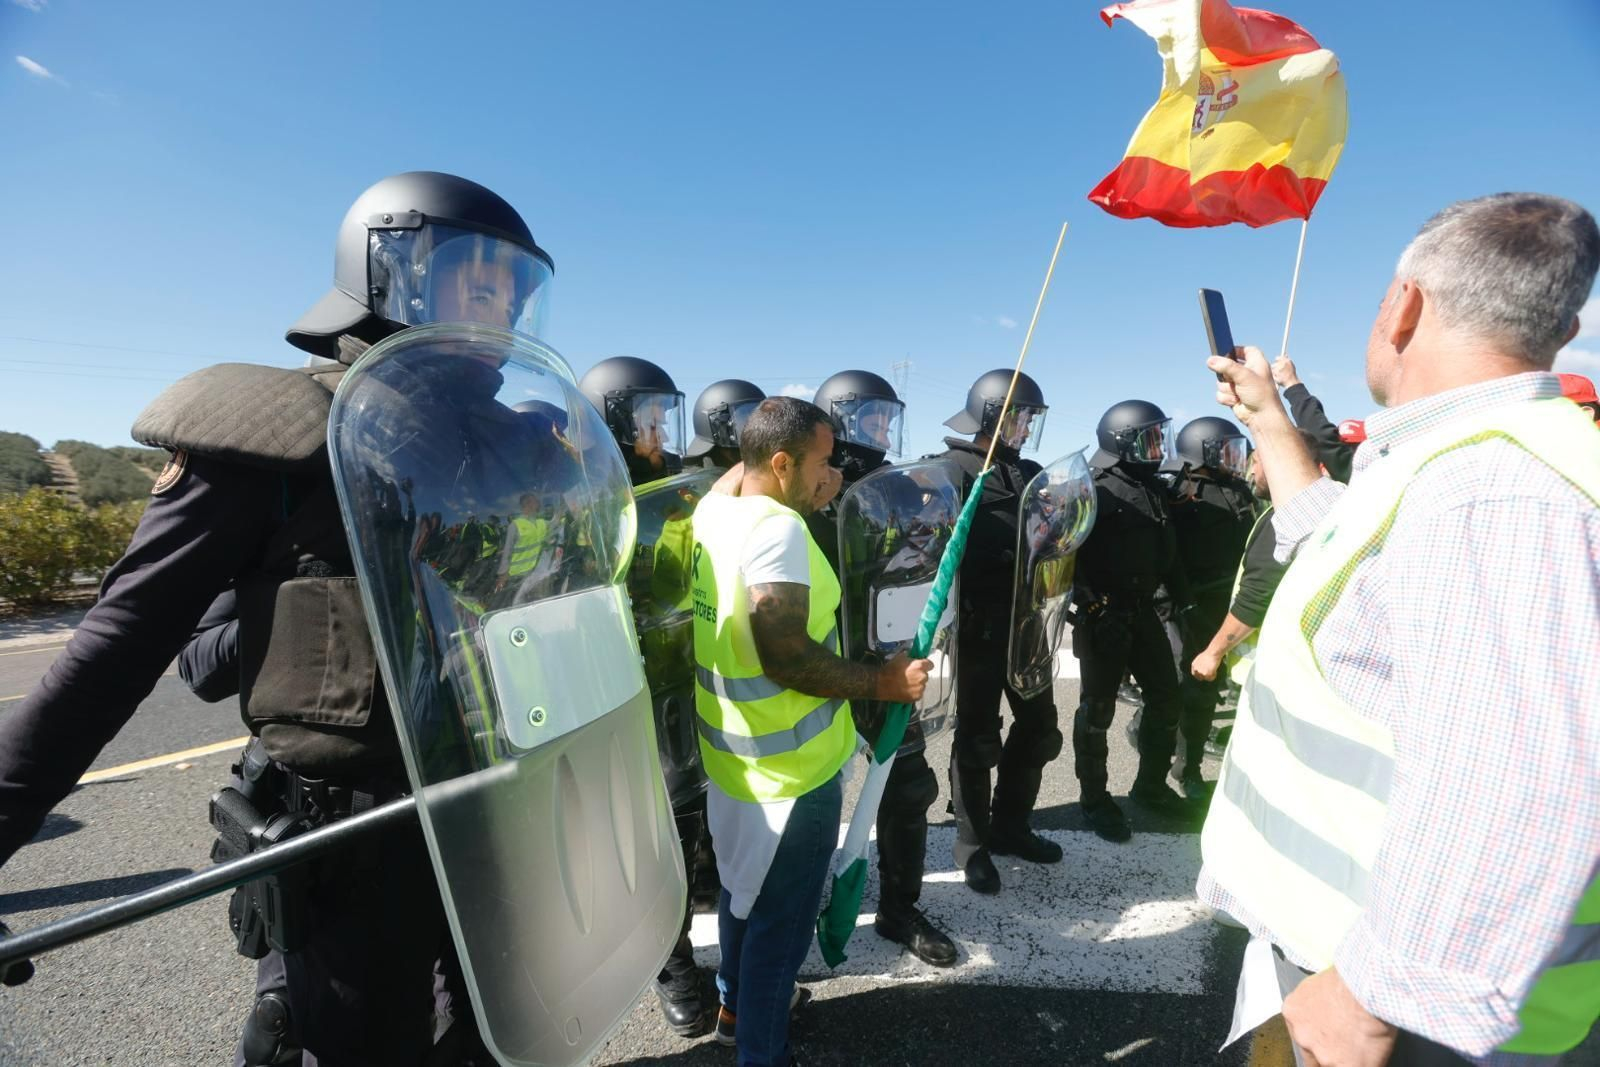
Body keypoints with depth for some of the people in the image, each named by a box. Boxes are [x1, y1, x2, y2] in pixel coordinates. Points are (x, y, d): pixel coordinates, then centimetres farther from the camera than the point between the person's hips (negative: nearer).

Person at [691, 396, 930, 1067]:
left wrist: (805, 507, 7)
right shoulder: (778, 529, -26)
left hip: (735, 749, 9)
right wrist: (882, 682, -18)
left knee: (746, 890, 27)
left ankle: (737, 1004, 49)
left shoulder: (713, 510, 0)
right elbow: (785, 656, -29)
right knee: (782, 916, 11)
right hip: (789, 765, -9)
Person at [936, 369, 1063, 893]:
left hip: (1025, 620, 8)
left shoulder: (1028, 473, 16)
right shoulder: (952, 470, -7)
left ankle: (1009, 825, 33)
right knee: (978, 735, 3)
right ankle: (972, 842, 21)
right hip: (979, 624, -7)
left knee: (1039, 726, 15)